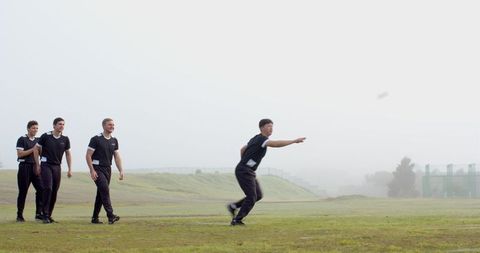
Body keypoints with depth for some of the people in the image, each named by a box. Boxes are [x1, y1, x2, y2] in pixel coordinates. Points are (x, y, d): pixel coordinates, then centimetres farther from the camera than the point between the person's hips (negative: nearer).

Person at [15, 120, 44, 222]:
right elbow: (19, 154, -11)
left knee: (41, 189, -6)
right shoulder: (22, 139, -3)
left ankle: (39, 213, -2)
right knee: (23, 191, -1)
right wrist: (33, 149, -15)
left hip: (35, 167, 5)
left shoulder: (38, 140, 15)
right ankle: (19, 215, 7)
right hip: (25, 167, -5)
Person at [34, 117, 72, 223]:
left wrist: (70, 169, 8)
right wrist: (38, 165, 0)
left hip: (57, 167, 4)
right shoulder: (45, 136, -6)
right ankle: (45, 215, -9)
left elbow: (68, 154, 12)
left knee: (54, 191, 3)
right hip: (46, 166, -4)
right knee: (48, 189, -14)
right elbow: (36, 150, 3)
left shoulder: (65, 139, 3)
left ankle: (49, 215, 13)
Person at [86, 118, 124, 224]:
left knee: (101, 193, 9)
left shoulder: (114, 140, 11)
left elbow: (117, 157, 13)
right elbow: (88, 156, -9)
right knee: (105, 190, -19)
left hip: (108, 169, 7)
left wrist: (121, 171, 3)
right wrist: (92, 170, -16)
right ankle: (110, 216, -25)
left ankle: (95, 218, 16)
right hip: (97, 169, -7)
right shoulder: (96, 139, -8)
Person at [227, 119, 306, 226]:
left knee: (258, 195, 9)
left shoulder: (257, 139, 14)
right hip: (244, 172, -10)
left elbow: (242, 149, 27)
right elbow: (275, 144, -35)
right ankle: (237, 220, 2)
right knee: (252, 197, -8)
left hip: (249, 172, 10)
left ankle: (233, 206, 17)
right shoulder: (261, 139, -17)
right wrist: (294, 141, -37)